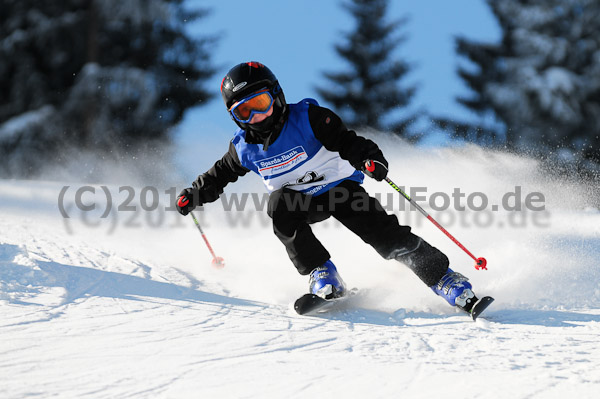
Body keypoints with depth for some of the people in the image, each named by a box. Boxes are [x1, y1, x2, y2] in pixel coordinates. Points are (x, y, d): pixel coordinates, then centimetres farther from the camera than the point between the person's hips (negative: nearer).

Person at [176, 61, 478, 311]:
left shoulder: (307, 119, -20)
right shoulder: (244, 148, -8)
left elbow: (346, 142, -25)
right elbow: (220, 174, 11)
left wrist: (369, 158, -43)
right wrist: (195, 195, 4)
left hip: (340, 187, -3)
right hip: (301, 200, 3)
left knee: (385, 235, -20)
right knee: (280, 206, -31)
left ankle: (446, 281, -13)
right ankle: (323, 278, -23)